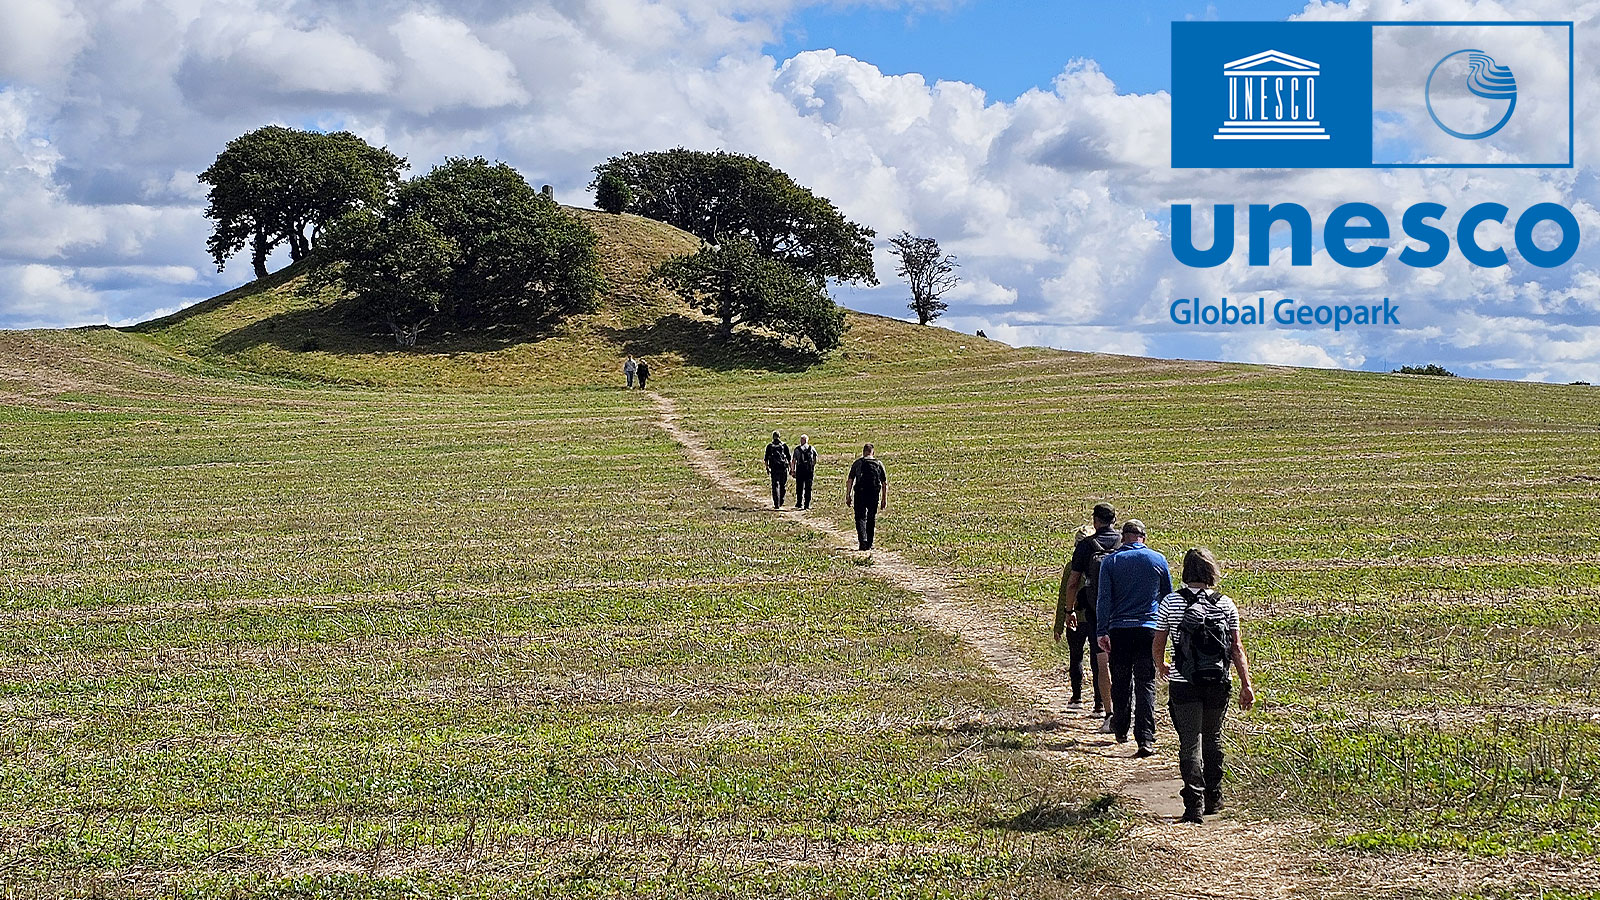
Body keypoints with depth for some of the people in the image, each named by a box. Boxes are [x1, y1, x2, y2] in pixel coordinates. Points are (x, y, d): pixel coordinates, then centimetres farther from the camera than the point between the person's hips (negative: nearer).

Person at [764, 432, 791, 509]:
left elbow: (766, 458, 3)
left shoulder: (769, 446, 4)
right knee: (783, 486, 15)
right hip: (783, 468, 0)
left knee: (775, 486, 1)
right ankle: (781, 502, 18)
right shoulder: (784, 446, 4)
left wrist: (767, 468, 12)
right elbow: (789, 458, 3)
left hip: (774, 469, 0)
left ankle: (776, 504, -6)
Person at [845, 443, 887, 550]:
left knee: (861, 518, 1)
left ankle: (863, 541, -19)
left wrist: (848, 496, 2)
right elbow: (885, 483, 7)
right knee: (871, 519, 13)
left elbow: (849, 481, -2)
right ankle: (869, 544, 17)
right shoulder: (878, 464, 8)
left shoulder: (857, 463, 4)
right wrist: (884, 499, 11)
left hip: (860, 494, -2)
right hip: (874, 495, 2)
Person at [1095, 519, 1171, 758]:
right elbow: (1168, 597, 13)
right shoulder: (1158, 560, 4)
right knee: (1146, 684, -1)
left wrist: (1102, 632, -3)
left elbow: (1103, 599, -4)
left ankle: (1121, 731, 26)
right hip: (1148, 630, 0)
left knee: (1120, 683, 15)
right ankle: (1146, 738, -12)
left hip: (1119, 630, 0)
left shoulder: (1110, 561, 1)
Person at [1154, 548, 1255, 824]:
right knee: (1212, 739, 19)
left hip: (1183, 685, -2)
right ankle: (1213, 798, 29)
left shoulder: (1170, 603, -4)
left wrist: (1161, 667, 22)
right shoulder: (1226, 605, 0)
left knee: (1190, 743, -2)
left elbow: (1158, 645, 2)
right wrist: (1246, 684, 5)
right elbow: (1237, 648, 0)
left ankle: (1193, 804, -12)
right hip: (1218, 686, 2)